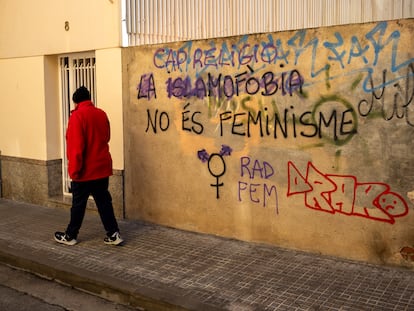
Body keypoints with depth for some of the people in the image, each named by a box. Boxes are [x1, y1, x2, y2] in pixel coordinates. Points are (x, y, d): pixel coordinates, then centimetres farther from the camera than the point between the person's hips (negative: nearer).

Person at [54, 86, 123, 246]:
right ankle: (113, 234, 9)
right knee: (104, 201, 11)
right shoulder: (101, 114, 6)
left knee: (78, 203, 7)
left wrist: (74, 169, -14)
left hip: (85, 170, -6)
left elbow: (76, 146, -18)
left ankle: (70, 236, 21)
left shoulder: (77, 115, -13)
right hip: (102, 167, 6)